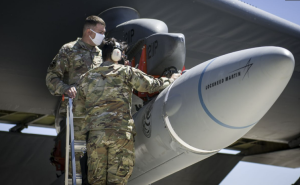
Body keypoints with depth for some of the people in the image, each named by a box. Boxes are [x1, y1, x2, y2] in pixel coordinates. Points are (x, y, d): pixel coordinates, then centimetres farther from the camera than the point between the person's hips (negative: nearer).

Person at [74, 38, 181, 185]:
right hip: (121, 132, -3)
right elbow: (151, 85, 11)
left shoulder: (87, 77, 16)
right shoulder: (126, 72, 5)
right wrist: (171, 80, 29)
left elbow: (78, 109, 21)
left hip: (95, 132, 3)